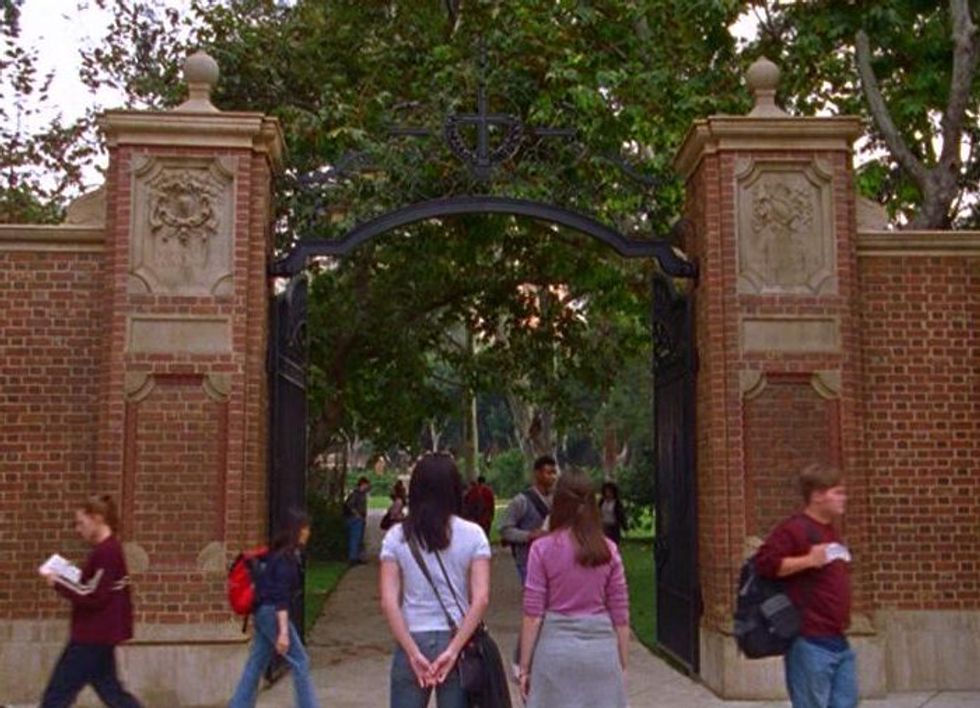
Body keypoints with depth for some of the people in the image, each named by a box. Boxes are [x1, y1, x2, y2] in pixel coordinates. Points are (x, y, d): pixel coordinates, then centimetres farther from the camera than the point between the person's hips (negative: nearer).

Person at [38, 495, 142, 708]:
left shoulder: (105, 552, -19)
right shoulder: (111, 549, 13)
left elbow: (93, 596, -23)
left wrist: (58, 583, -15)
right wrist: (69, 580, 8)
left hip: (93, 636, -10)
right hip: (98, 634, 10)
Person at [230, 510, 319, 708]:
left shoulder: (285, 554, 12)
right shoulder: (286, 558, -17)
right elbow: (281, 597, -23)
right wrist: (283, 631, -27)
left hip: (262, 612, 10)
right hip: (272, 612, -10)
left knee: (256, 665, 12)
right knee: (300, 662, -3)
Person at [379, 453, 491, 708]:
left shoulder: (396, 536, 0)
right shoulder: (472, 535, -2)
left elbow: (388, 602, -7)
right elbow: (481, 599, -11)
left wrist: (413, 653, -8)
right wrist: (454, 649, -11)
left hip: (412, 642, 0)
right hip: (457, 642, 0)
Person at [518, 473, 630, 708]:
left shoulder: (543, 549, -4)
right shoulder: (608, 550, 2)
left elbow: (533, 615, -5)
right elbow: (620, 615, 4)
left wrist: (524, 666, 2)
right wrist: (622, 665, 14)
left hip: (556, 647, -2)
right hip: (601, 649, 2)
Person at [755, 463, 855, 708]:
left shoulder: (830, 531, 16)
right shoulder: (794, 529, -13)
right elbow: (765, 562, -22)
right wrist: (808, 560, -24)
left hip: (838, 641, 9)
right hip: (810, 642, -9)